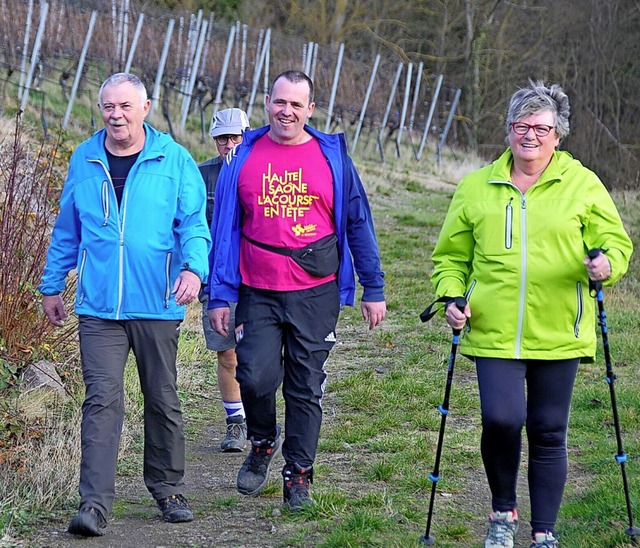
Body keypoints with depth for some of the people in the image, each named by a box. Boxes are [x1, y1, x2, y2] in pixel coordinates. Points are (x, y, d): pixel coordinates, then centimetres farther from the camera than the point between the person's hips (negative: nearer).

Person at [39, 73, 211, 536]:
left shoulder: (174, 160, 0)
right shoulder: (84, 161, 7)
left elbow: (194, 223, -2)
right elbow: (67, 230, 17)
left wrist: (194, 268, -20)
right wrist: (52, 285, 18)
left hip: (157, 305, 0)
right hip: (98, 307, 1)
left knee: (163, 401, 11)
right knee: (102, 400, -9)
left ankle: (168, 490, 26)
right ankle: (95, 504, -12)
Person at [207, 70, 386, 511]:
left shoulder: (332, 157, 4)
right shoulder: (244, 157, 5)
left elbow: (358, 223, 8)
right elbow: (225, 227, 7)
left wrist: (374, 290, 6)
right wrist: (220, 295, 3)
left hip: (315, 296, 0)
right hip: (258, 295, 0)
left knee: (306, 388, 3)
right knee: (256, 377, -11)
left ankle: (298, 476, 15)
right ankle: (262, 443, 19)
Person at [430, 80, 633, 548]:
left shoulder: (583, 185, 5)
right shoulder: (476, 188, 9)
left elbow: (615, 241, 6)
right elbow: (451, 255, 15)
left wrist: (607, 264, -17)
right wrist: (452, 296, -2)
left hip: (559, 334, 0)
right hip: (495, 332, 0)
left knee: (548, 433, 5)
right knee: (501, 419, -16)